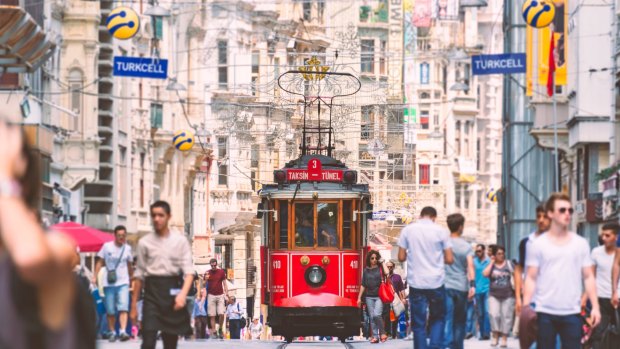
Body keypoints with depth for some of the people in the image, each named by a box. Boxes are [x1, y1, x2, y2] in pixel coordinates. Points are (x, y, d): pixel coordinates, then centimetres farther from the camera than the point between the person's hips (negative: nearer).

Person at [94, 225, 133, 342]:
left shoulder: (127, 248, 7)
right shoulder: (107, 246, 0)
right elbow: (100, 262, 2)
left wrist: (131, 277, 24)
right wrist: (95, 276, -6)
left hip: (123, 282, 0)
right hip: (109, 283, 0)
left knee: (123, 308, -16)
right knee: (110, 311, 4)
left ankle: (123, 331, -25)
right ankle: (112, 332, 17)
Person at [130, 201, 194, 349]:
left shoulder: (180, 241, 2)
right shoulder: (144, 242, 4)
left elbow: (189, 271, -4)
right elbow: (139, 275, 9)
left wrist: (183, 293, -22)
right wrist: (133, 305, 7)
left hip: (172, 292, 1)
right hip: (152, 292, -1)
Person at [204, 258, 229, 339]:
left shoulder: (221, 272, 4)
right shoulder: (207, 273, 5)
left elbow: (224, 284, 7)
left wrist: (226, 295, 0)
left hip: (220, 295, 0)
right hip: (211, 296, 0)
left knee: (221, 314, -10)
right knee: (212, 315, -3)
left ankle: (220, 329, 9)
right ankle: (214, 332, 1)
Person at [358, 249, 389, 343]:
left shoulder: (380, 268, 3)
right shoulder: (366, 270, 10)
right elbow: (363, 285, 13)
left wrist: (382, 263, -8)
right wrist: (359, 298, 10)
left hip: (379, 296, -4)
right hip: (369, 297, 4)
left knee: (377, 314, -19)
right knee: (372, 317, 3)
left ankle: (382, 332, -2)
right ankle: (375, 336, 7)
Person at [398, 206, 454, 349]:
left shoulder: (408, 230, 0)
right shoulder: (441, 231, -2)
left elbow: (401, 257, 2)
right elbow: (449, 259, -2)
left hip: (416, 282, 0)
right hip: (436, 282, 0)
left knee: (418, 323, 5)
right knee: (437, 318, 15)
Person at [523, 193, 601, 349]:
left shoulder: (581, 244, 8)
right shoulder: (538, 245, 3)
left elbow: (588, 277, 8)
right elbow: (531, 279, 0)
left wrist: (595, 307, 0)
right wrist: (525, 307, -9)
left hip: (572, 313, 1)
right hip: (544, 312, -1)